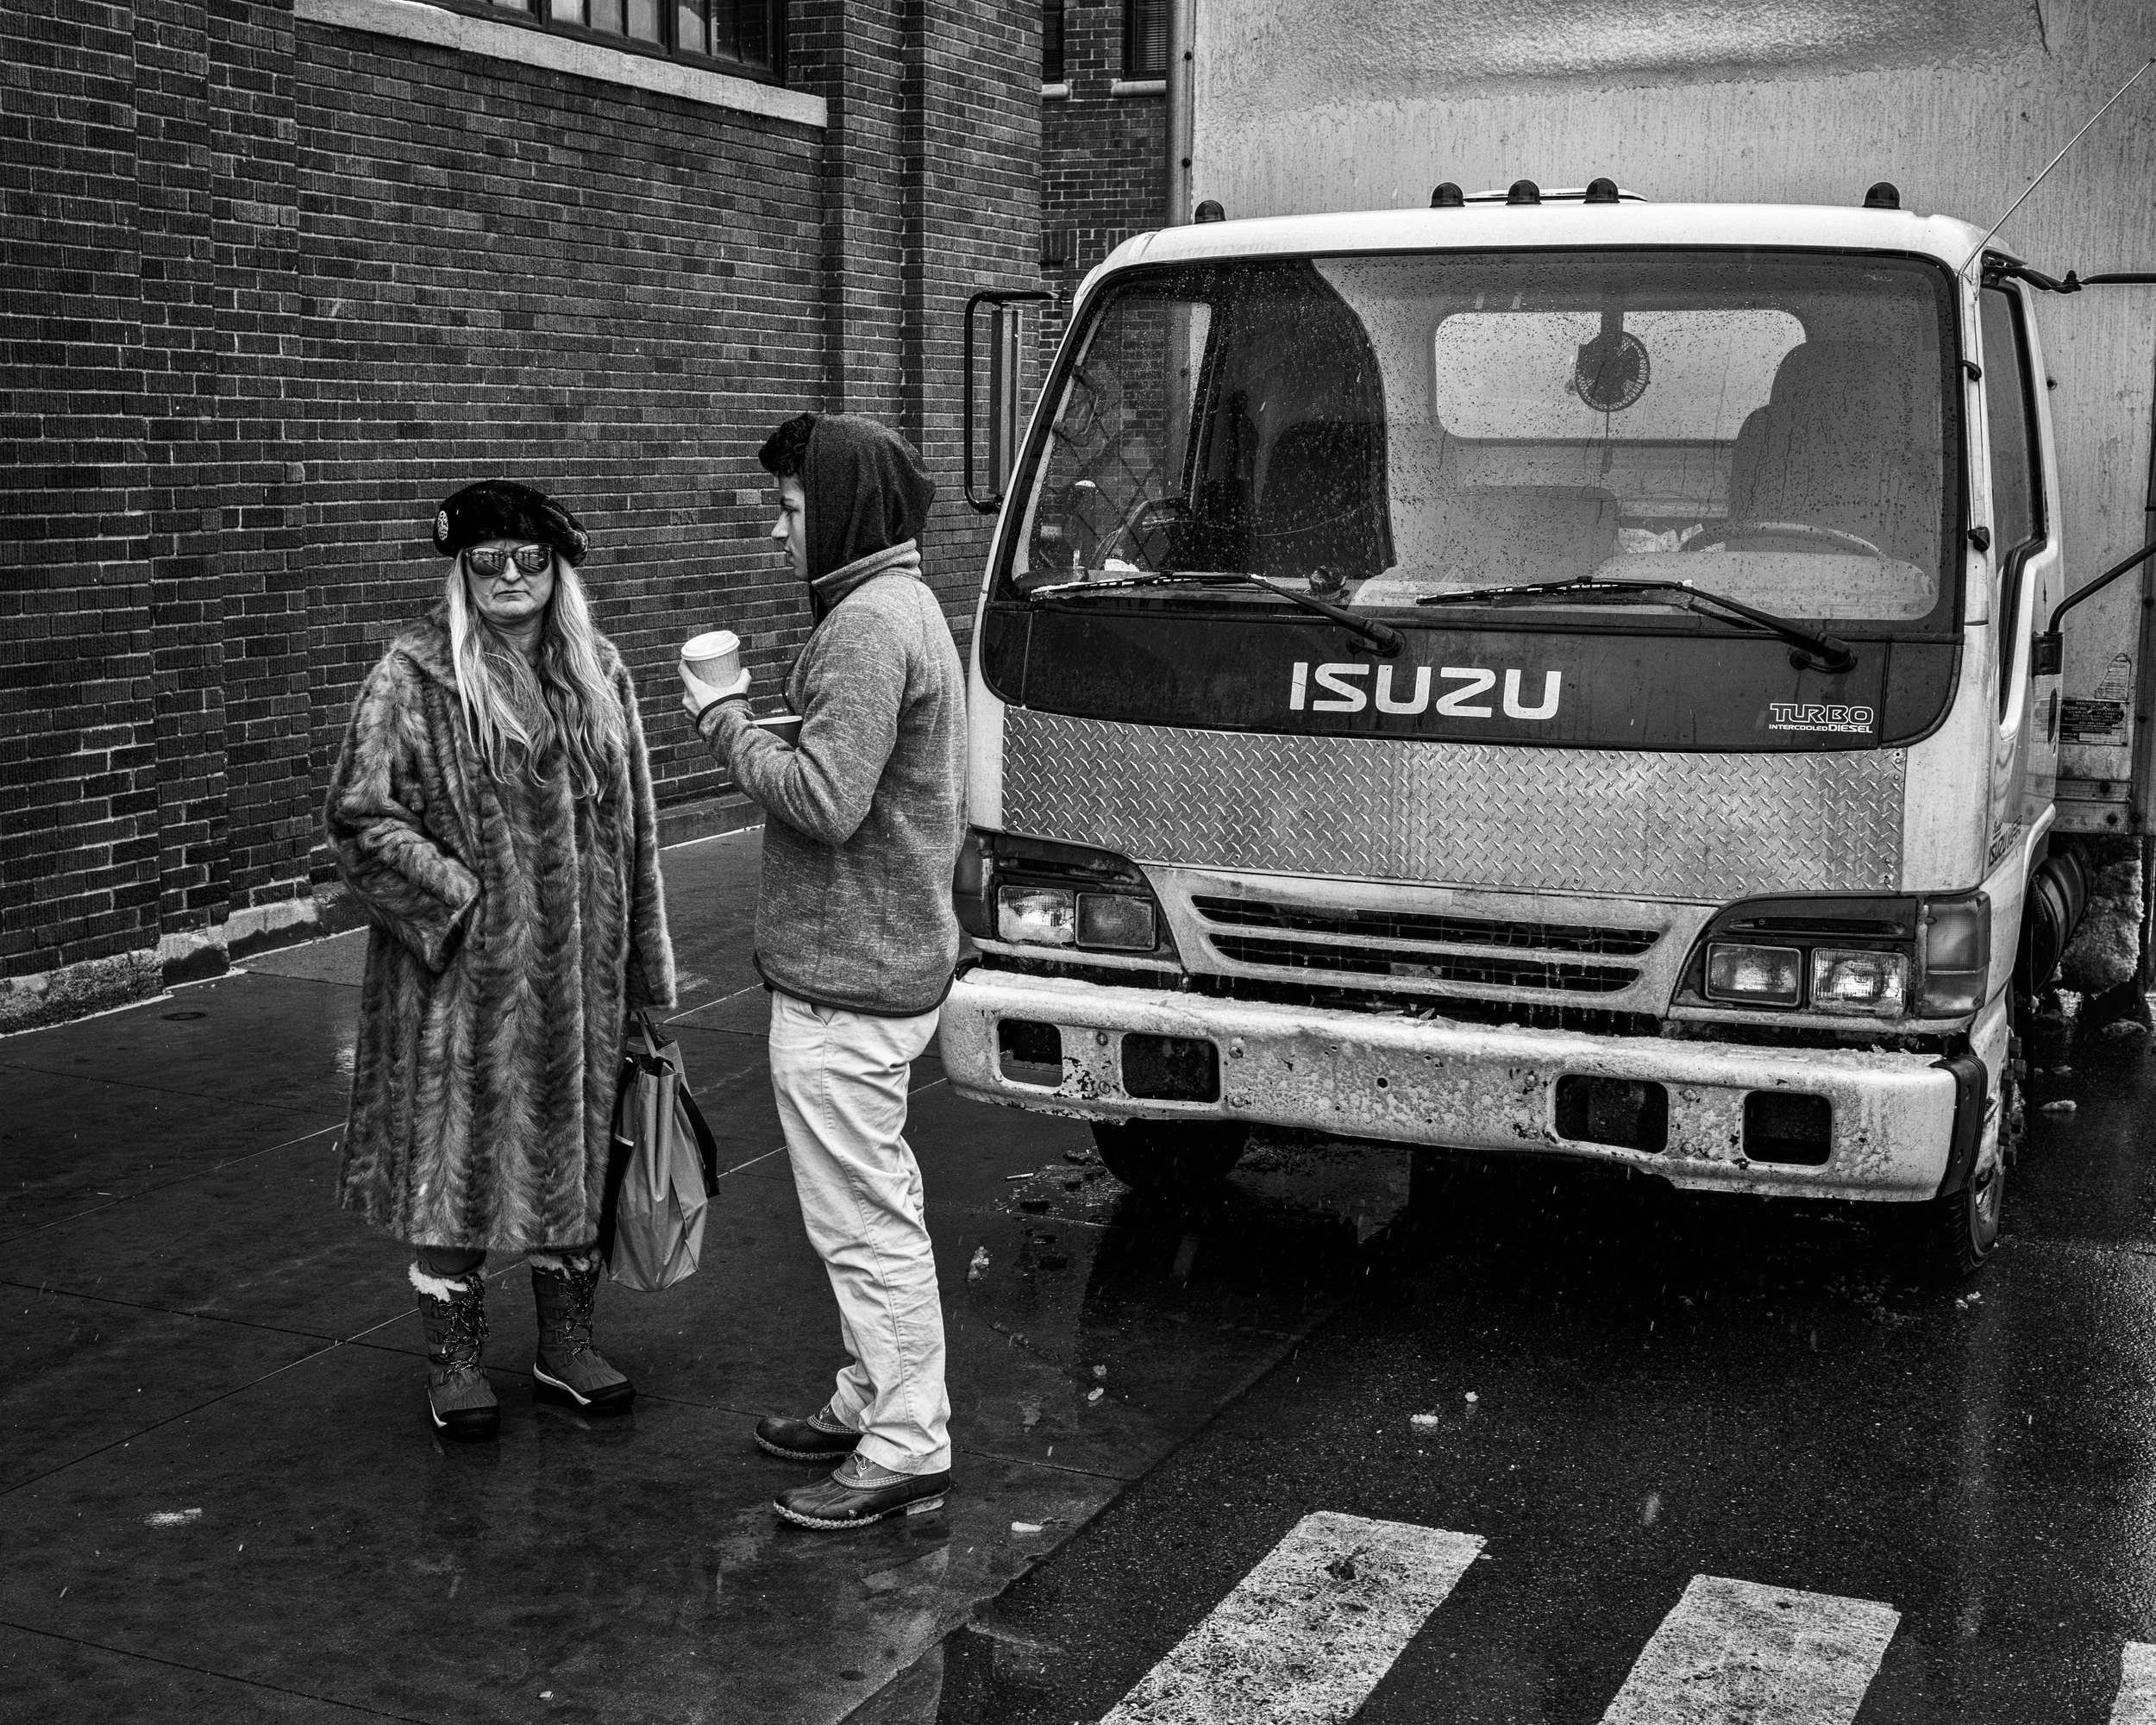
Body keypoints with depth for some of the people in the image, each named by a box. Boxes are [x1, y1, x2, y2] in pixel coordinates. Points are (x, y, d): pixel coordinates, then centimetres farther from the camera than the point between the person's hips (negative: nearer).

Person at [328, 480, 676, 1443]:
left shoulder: (597, 672, 8)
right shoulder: (415, 676, -7)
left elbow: (632, 830, 11)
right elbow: (359, 816, -10)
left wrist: (644, 971, 9)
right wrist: (461, 898, -17)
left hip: (576, 975, 4)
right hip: (460, 975, -4)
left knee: (572, 1153, 13)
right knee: (455, 1164, 5)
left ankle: (566, 1347, 29)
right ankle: (453, 1366, 20)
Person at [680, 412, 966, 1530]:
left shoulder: (868, 625, -19)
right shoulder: (904, 606, 15)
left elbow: (825, 800, -26)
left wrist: (727, 722, -12)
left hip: (847, 986, -11)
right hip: (890, 963, 11)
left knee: (865, 1221, -2)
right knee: (873, 1209, 20)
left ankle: (906, 1452, 7)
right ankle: (872, 1405, 33)